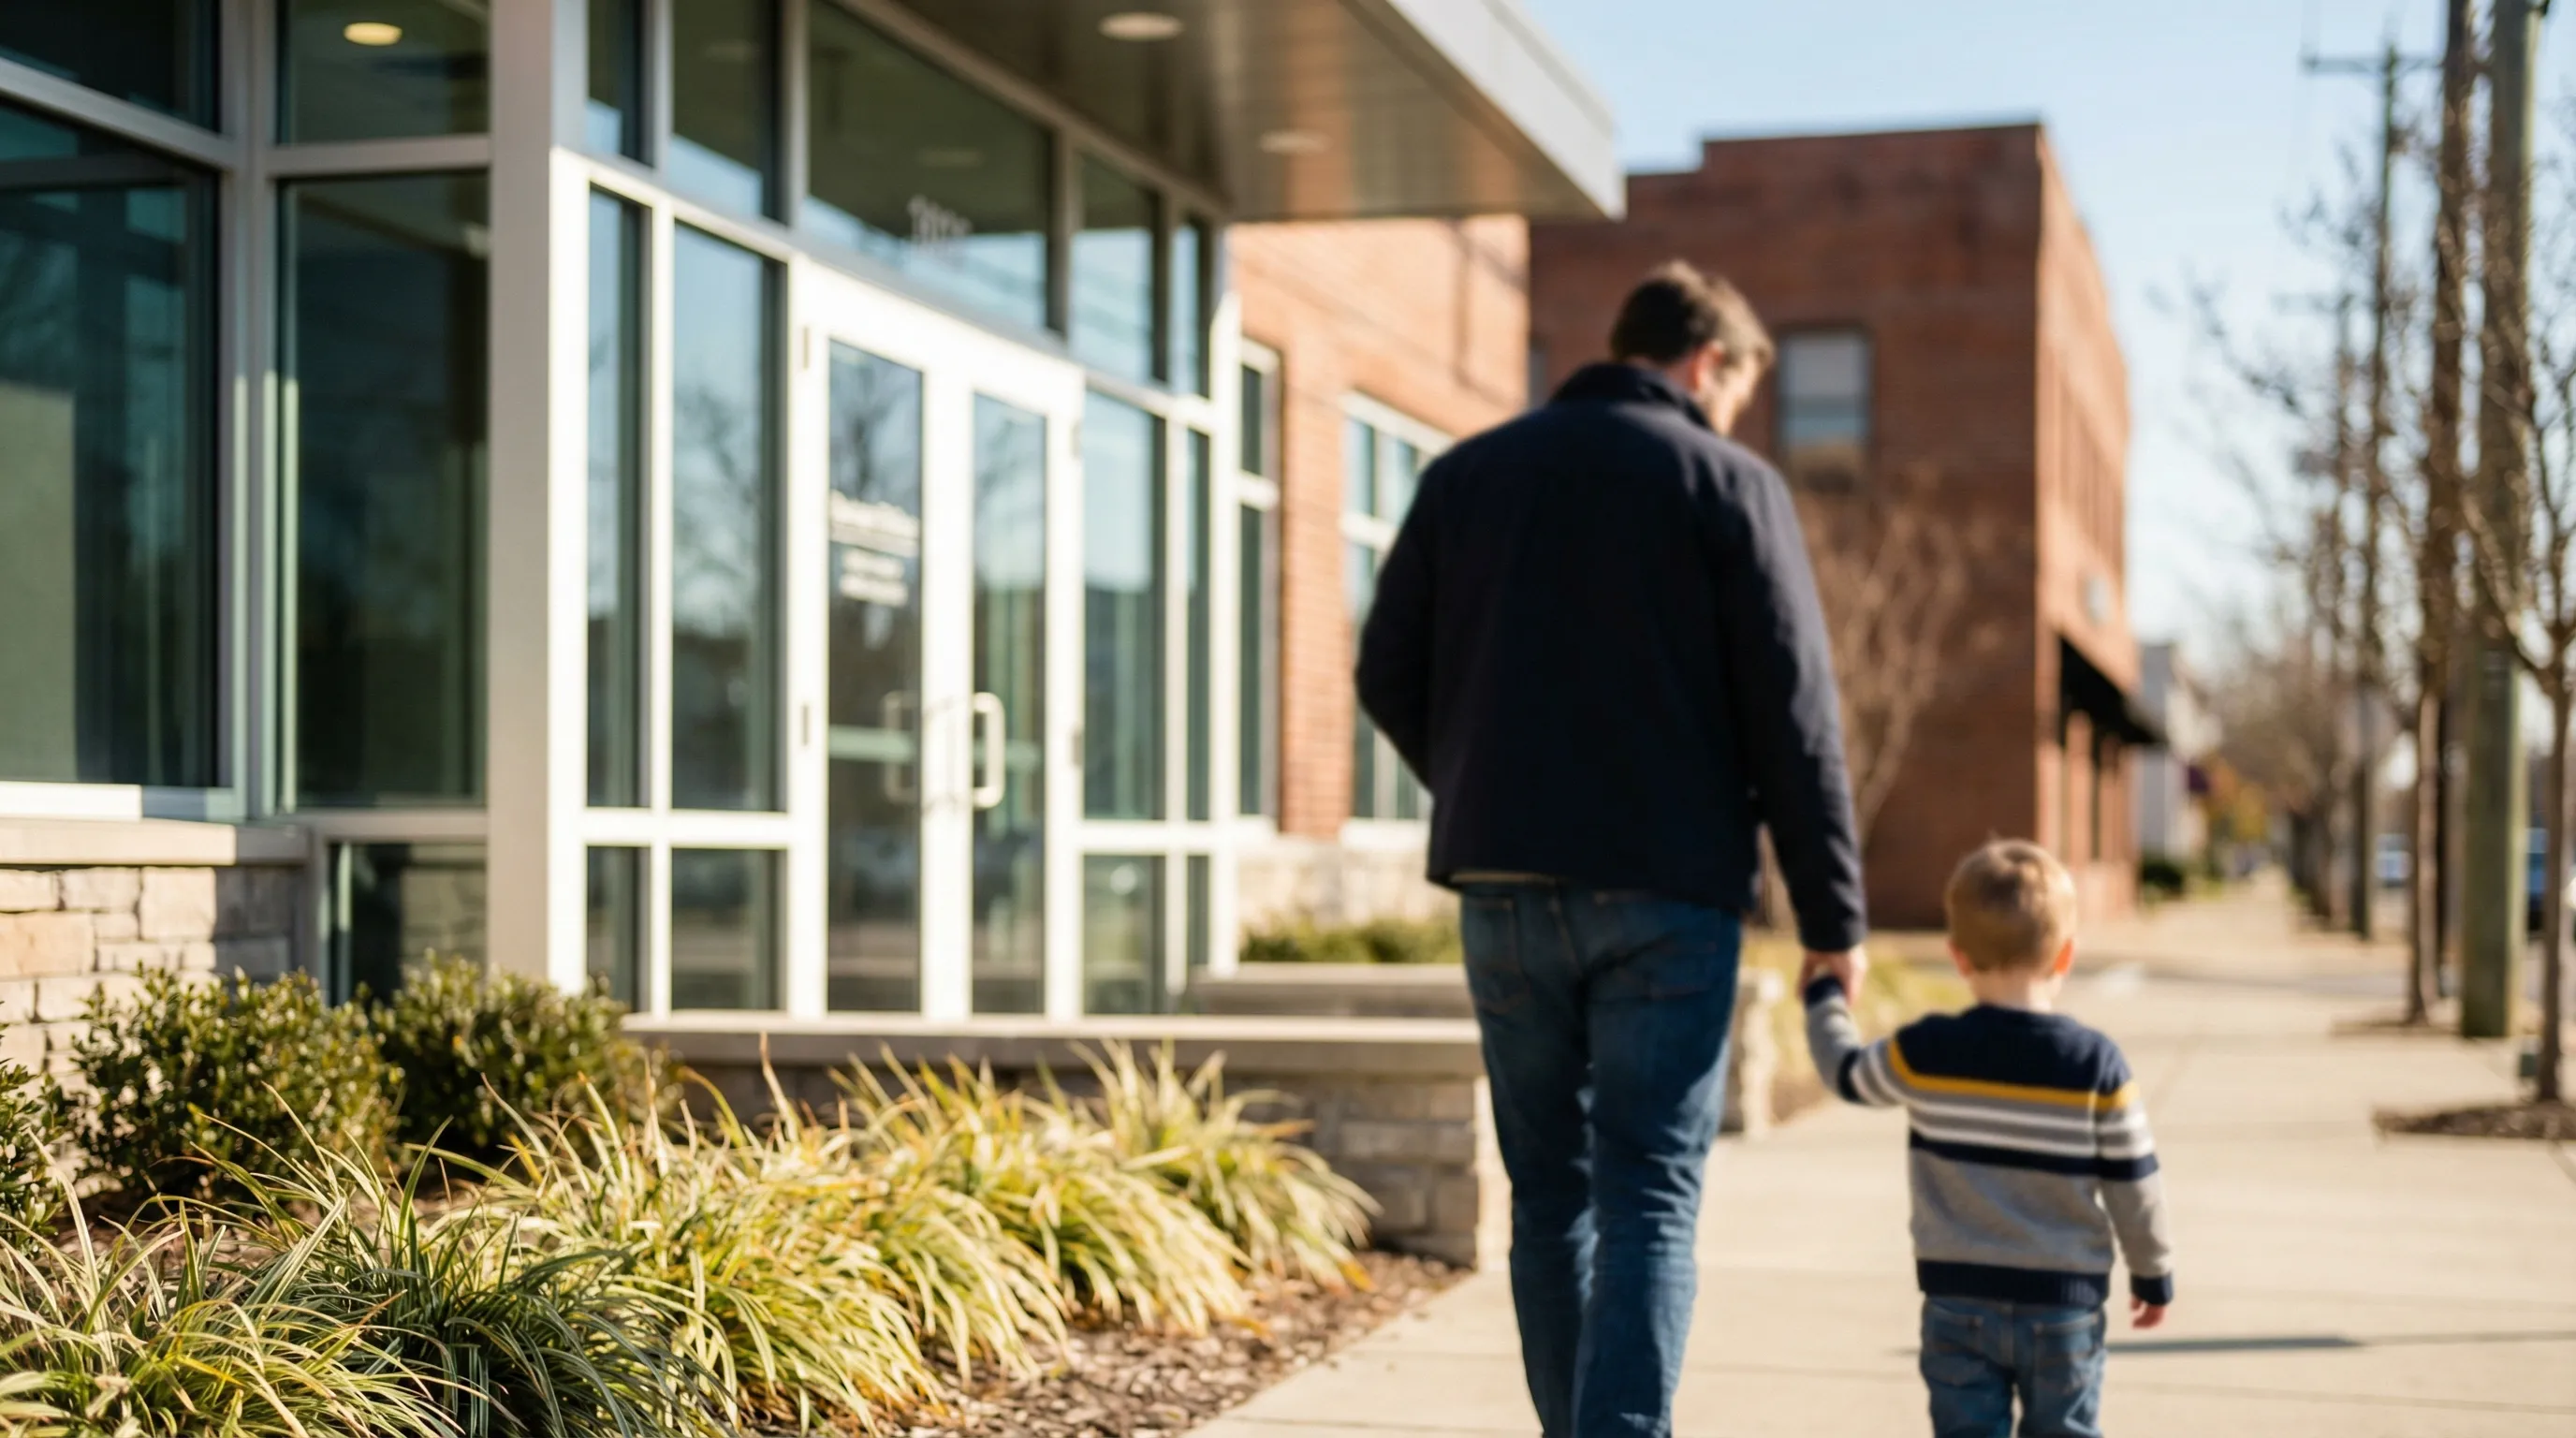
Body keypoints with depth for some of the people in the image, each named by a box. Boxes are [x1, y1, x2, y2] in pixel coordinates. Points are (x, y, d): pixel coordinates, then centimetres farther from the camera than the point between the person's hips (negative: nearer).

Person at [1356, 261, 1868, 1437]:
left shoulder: (1466, 474, 11)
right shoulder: (1727, 483, -2)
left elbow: (1388, 677, 10)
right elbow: (1793, 713, -5)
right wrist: (1833, 916, -2)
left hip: (1502, 888, 4)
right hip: (1666, 895, -4)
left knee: (1550, 1193, 13)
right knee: (1649, 1198, -3)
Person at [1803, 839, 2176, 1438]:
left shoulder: (1923, 1053, -9)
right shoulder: (2097, 1064, -10)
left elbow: (1848, 1074, 10)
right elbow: (2133, 1183, -3)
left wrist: (1825, 999, 27)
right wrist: (2154, 1273, 12)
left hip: (1957, 1299, 0)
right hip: (2063, 1301, 0)